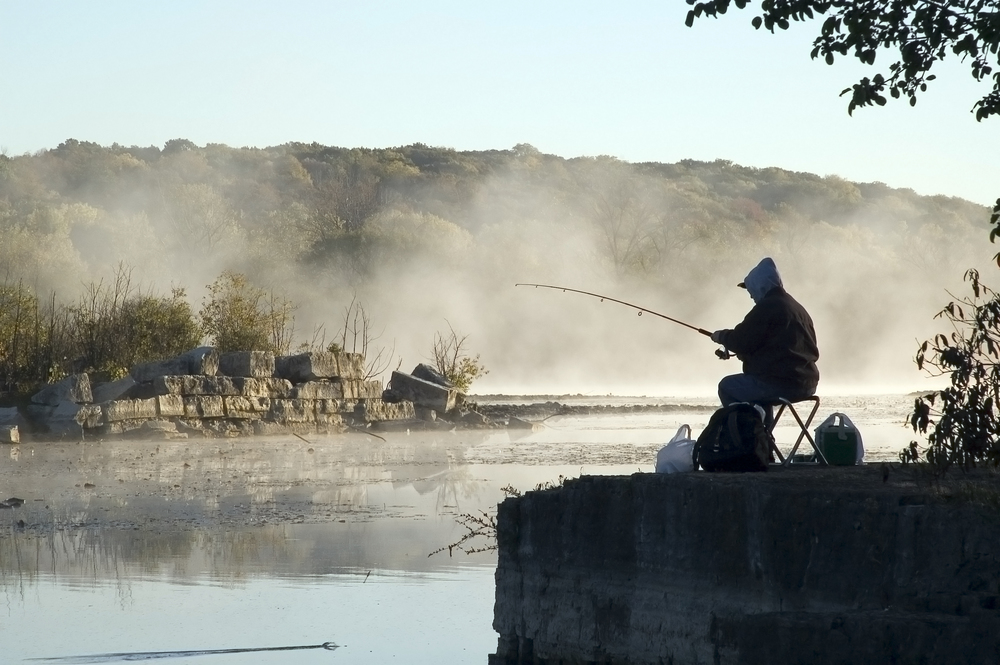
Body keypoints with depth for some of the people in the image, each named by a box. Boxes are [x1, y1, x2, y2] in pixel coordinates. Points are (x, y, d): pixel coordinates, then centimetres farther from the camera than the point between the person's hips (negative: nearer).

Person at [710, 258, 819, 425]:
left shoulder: (768, 307, -11)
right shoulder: (797, 307, 18)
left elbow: (741, 340, -11)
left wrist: (721, 336, 10)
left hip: (781, 383, -9)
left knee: (727, 387, 8)